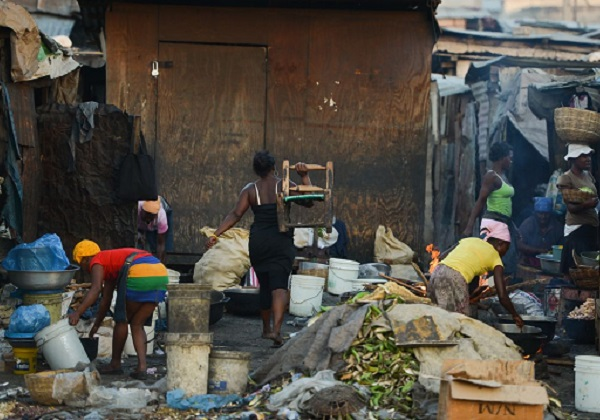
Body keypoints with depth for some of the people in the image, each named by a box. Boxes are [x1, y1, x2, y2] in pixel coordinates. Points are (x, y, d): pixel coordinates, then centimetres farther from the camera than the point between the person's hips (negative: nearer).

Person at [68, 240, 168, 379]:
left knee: (121, 320, 11)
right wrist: (96, 326, 48)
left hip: (140, 273, -8)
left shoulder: (96, 262, 11)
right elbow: (106, 300, 41)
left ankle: (115, 363, 21)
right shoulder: (110, 265, 35)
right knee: (137, 324, 15)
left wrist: (77, 313, -15)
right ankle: (142, 367, 2)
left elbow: (96, 289, -10)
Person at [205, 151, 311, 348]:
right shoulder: (284, 185, -2)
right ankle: (276, 329, -27)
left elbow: (235, 214, -5)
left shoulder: (250, 190, 3)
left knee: (265, 285, 17)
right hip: (281, 242, -2)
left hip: (258, 242, 2)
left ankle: (266, 328, 30)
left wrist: (216, 234, -6)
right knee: (279, 285, -9)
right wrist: (305, 176, -8)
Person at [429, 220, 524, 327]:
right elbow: (502, 296, 7)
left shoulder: (470, 240, 27)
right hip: (456, 279, -6)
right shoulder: (495, 257, 13)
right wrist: (515, 315, 22)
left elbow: (441, 257, 19)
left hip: (437, 272, 6)